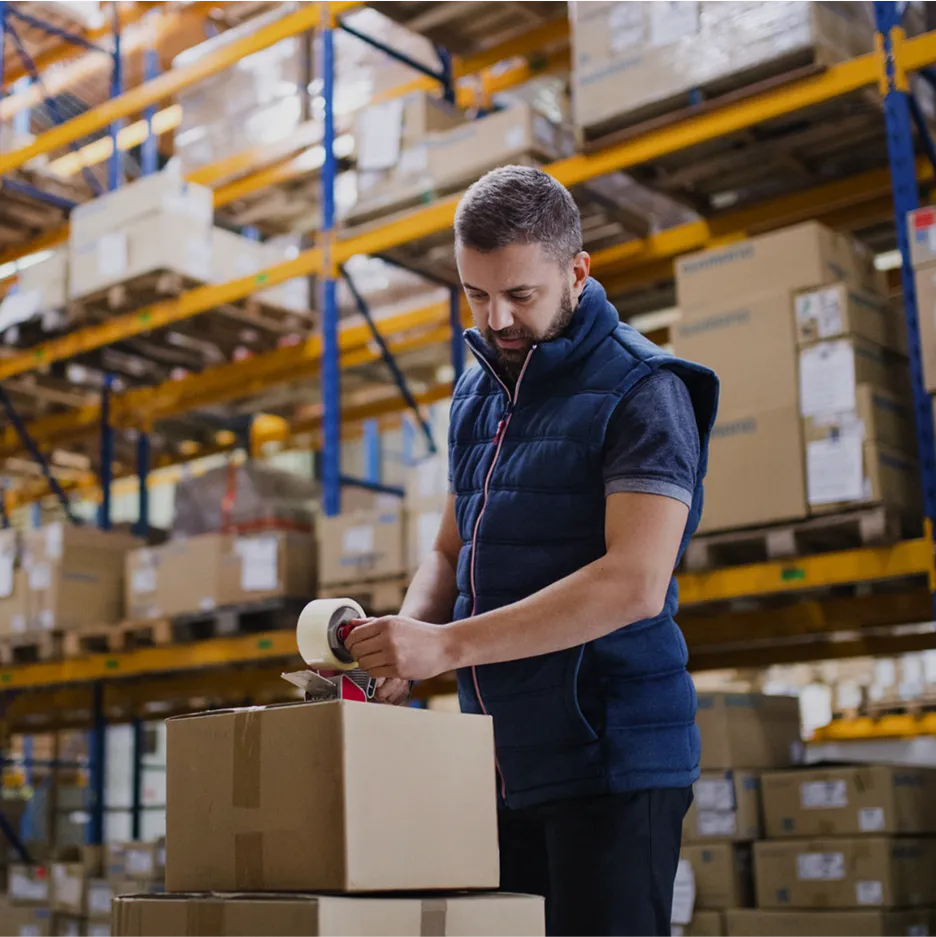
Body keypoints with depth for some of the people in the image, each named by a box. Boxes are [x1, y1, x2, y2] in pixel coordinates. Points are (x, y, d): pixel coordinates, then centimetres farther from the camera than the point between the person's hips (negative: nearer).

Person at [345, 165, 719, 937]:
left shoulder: (642, 392, -11)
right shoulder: (477, 395, 13)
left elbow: (635, 583, -22)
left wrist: (449, 645, -25)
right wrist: (405, 644, -4)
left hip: (609, 762, -7)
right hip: (500, 763, 7)